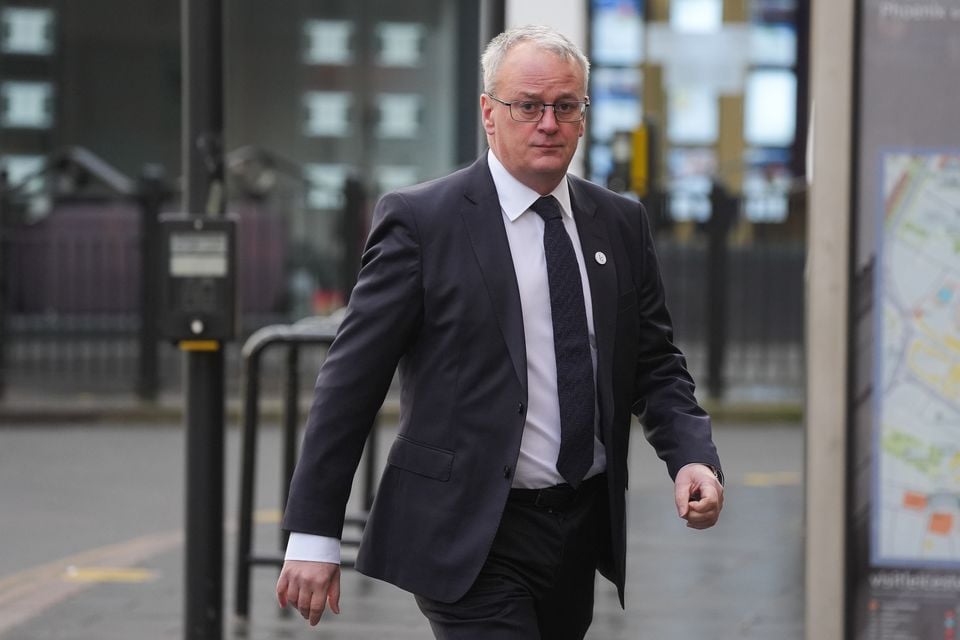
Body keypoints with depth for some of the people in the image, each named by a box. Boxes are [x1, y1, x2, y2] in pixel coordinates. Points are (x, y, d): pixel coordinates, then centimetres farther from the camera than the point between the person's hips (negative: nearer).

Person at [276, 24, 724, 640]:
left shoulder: (621, 224, 9)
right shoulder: (421, 220, -6)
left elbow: (656, 366, 14)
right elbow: (351, 381, -7)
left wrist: (694, 457, -8)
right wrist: (313, 536, -10)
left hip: (584, 524, 6)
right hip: (474, 539, -5)